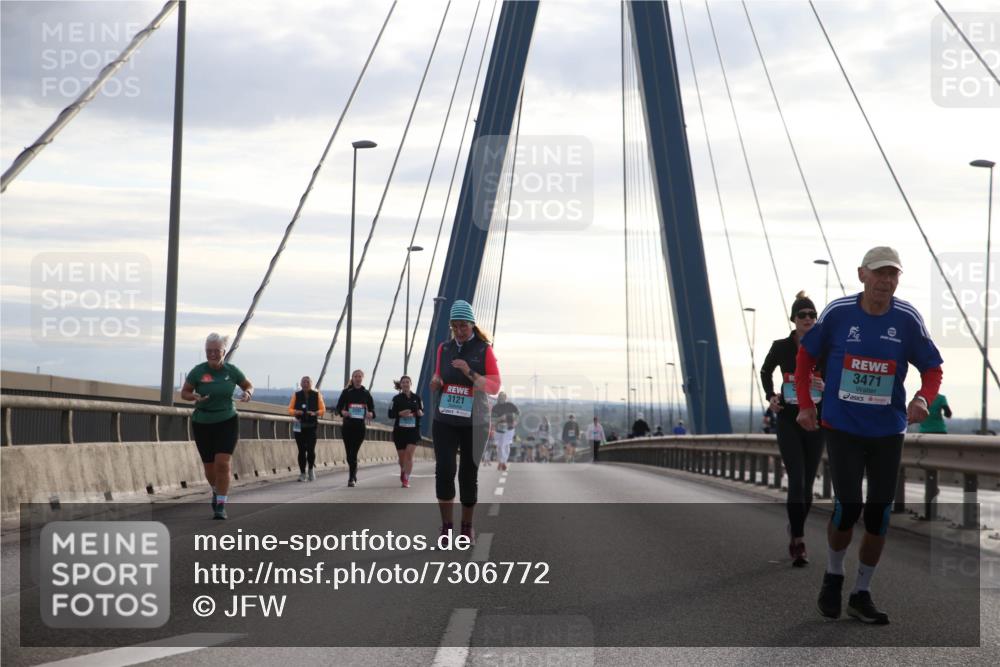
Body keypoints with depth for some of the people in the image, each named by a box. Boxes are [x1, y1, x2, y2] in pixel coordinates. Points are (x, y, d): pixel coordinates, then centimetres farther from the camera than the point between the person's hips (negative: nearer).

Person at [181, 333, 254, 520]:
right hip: (202, 425, 1)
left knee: (223, 463, -17)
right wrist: (194, 397, -24)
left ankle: (220, 507, -10)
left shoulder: (232, 371, -7)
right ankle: (217, 492, 42)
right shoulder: (198, 371, -11)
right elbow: (184, 393, -1)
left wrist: (248, 394, -15)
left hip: (227, 422, -1)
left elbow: (248, 385, 9)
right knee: (210, 467, 8)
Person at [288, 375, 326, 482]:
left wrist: (315, 413, -15)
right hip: (299, 426, 1)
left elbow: (323, 410, 5)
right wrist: (296, 412, -13)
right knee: (301, 450, 0)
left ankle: (311, 469, 15)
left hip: (312, 425, -1)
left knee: (311, 449, -10)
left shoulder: (317, 395, 5)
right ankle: (302, 473, 8)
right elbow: (290, 409, 8)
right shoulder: (296, 395, 8)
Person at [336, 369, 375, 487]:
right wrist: (343, 412, -18)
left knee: (353, 452, -7)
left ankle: (352, 478, -3)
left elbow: (372, 408, 10)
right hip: (348, 425, 0)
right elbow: (339, 406, 4)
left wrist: (371, 414, -13)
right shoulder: (347, 392, 4)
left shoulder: (366, 393, 7)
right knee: (350, 452, 2)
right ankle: (354, 476, 20)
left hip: (360, 426, 0)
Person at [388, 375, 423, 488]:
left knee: (409, 453, -15)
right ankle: (403, 472, 40)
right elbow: (390, 414, -1)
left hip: (413, 430, -1)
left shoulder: (417, 397, 5)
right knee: (402, 456, 9)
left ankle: (406, 479, -13)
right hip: (399, 430, 1)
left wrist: (421, 413, -10)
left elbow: (422, 412, 13)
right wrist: (400, 414, -18)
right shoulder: (397, 398, 1)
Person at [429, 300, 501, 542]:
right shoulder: (444, 348, 7)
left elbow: (495, 387, -8)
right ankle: (447, 527, -7)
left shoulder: (484, 350, -3)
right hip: (444, 420, 2)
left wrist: (469, 373, -22)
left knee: (469, 474, 3)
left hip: (474, 422, -2)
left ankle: (467, 526, 20)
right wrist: (435, 383, -4)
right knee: (444, 470, -13)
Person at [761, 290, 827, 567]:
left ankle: (796, 532, 30)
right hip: (788, 419, -2)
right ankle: (798, 543, -12)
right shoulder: (781, 347, -3)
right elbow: (765, 372, 17)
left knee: (807, 483, 9)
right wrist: (770, 396, 2)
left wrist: (826, 387, -16)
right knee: (796, 480, -13)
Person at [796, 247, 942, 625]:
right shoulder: (838, 312, -8)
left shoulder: (907, 319, -7)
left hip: (888, 432, 2)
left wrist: (923, 400, -18)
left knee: (879, 515, 5)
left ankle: (862, 595, 21)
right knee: (848, 508, -11)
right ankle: (833, 577, 17)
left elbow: (932, 369, 2)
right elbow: (806, 355, 7)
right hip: (842, 427, -2)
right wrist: (805, 405, 3)